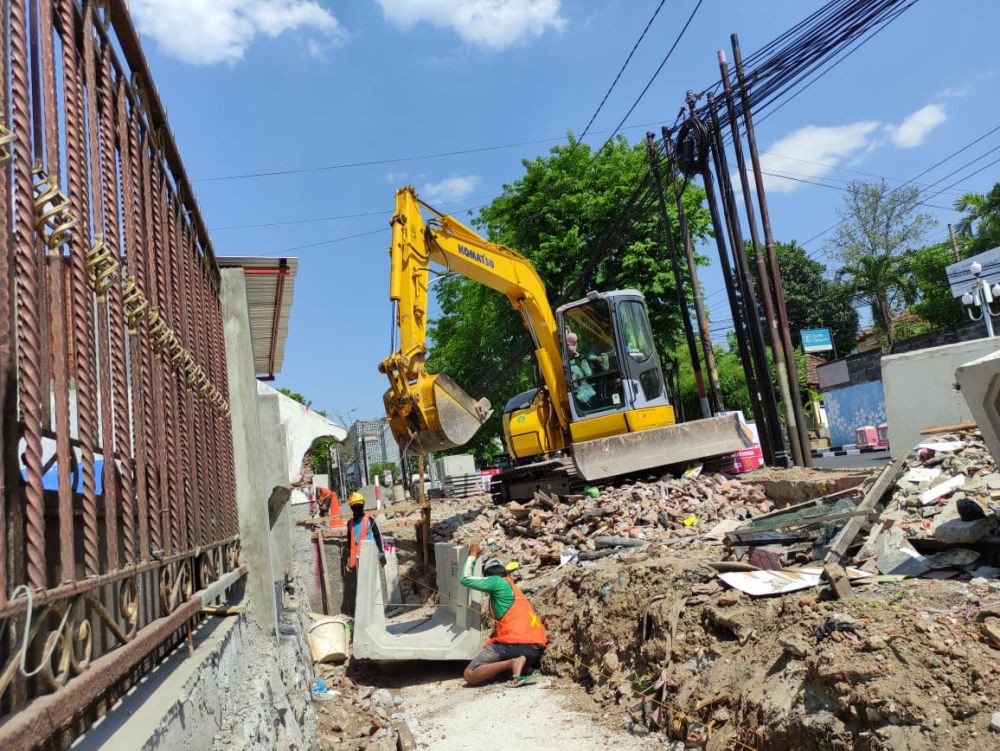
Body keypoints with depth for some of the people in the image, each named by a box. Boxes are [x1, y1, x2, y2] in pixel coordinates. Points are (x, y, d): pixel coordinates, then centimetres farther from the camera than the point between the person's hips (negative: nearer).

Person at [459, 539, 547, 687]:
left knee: (469, 676, -6)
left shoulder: (496, 581, 6)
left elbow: (465, 579, 9)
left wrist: (473, 554, 22)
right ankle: (523, 666, 4)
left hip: (514, 643, -8)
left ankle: (512, 663, -20)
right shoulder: (513, 586, 29)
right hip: (536, 647, 8)